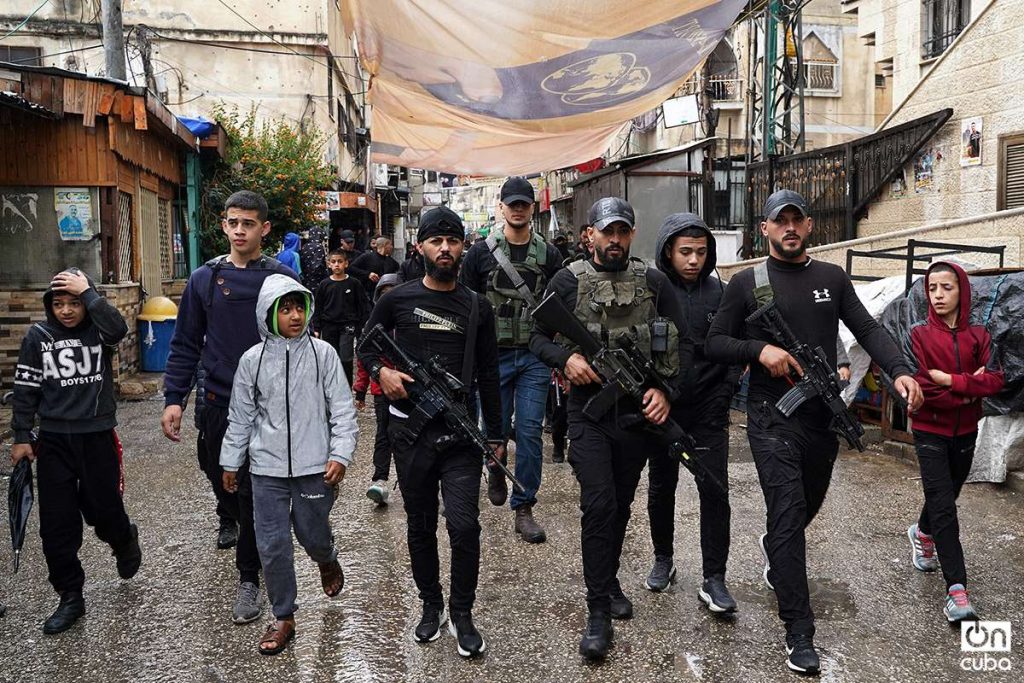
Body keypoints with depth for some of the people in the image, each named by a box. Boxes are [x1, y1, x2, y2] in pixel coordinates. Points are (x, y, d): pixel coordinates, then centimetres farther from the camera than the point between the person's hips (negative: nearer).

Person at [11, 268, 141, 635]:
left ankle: (125, 540, 41)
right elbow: (26, 388, 5)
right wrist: (21, 436, 2)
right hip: (54, 440, 2)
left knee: (103, 510, 5)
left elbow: (118, 329, -29)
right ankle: (70, 598, 19)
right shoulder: (38, 336, 1)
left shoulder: (98, 330, -3)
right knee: (56, 524, 4)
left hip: (97, 437, -2)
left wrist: (88, 291, -24)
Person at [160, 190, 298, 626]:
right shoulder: (205, 279, 3)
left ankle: (249, 579, 16)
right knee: (218, 475, 19)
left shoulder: (283, 279, -3)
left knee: (257, 495, 1)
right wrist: (174, 399, -3)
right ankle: (229, 520, 53)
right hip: (218, 402, 3)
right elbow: (186, 345, 5)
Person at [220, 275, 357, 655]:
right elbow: (240, 416, 9)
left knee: (313, 536, 11)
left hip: (315, 467, -1)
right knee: (272, 545, 5)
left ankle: (327, 561, 48)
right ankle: (283, 618, 23)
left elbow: (342, 409, -4)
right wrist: (231, 462, 12)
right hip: (267, 468, 2)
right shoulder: (253, 359, -1)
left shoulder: (322, 353, -6)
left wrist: (340, 454, -11)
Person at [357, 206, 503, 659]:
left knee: (464, 525, -8)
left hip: (461, 434, 0)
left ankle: (462, 614, 12)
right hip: (410, 431, 1)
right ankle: (431, 605, 32)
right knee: (420, 525, 12)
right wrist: (380, 371, -9)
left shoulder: (477, 307, 4)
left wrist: (496, 433, 9)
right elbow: (365, 344, 13)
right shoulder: (398, 299, 1)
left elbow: (488, 375, 9)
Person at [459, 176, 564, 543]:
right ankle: (496, 470, 41)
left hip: (535, 356, 1)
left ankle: (523, 509, 9)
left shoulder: (549, 254, 6)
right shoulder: (482, 251, 1)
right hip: (494, 356, -1)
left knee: (530, 431, -1)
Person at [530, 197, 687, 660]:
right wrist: (565, 358, -16)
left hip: (639, 412, 2)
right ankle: (599, 611, 0)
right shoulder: (568, 281, 0)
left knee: (621, 504, 14)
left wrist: (665, 389, -10)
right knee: (598, 504, -10)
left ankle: (608, 581, 36)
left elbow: (679, 343, 4)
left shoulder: (654, 282, 3)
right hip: (588, 411, -2)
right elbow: (538, 336, 4)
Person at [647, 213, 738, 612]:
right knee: (661, 488, 13)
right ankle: (663, 560, 33)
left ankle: (713, 579, 8)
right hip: (662, 410, 0)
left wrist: (723, 396, -2)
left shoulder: (720, 293, 1)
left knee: (715, 491, -2)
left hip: (708, 411, 1)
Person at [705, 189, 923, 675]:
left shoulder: (832, 279, 8)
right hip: (773, 418, -4)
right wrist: (759, 349, -19)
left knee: (808, 507, 21)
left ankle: (773, 549, 54)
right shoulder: (746, 283, -1)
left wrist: (899, 371, -14)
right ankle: (799, 631, -4)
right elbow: (714, 344, -2)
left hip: (824, 416, 4)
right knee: (788, 513, -11)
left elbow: (867, 330, 3)